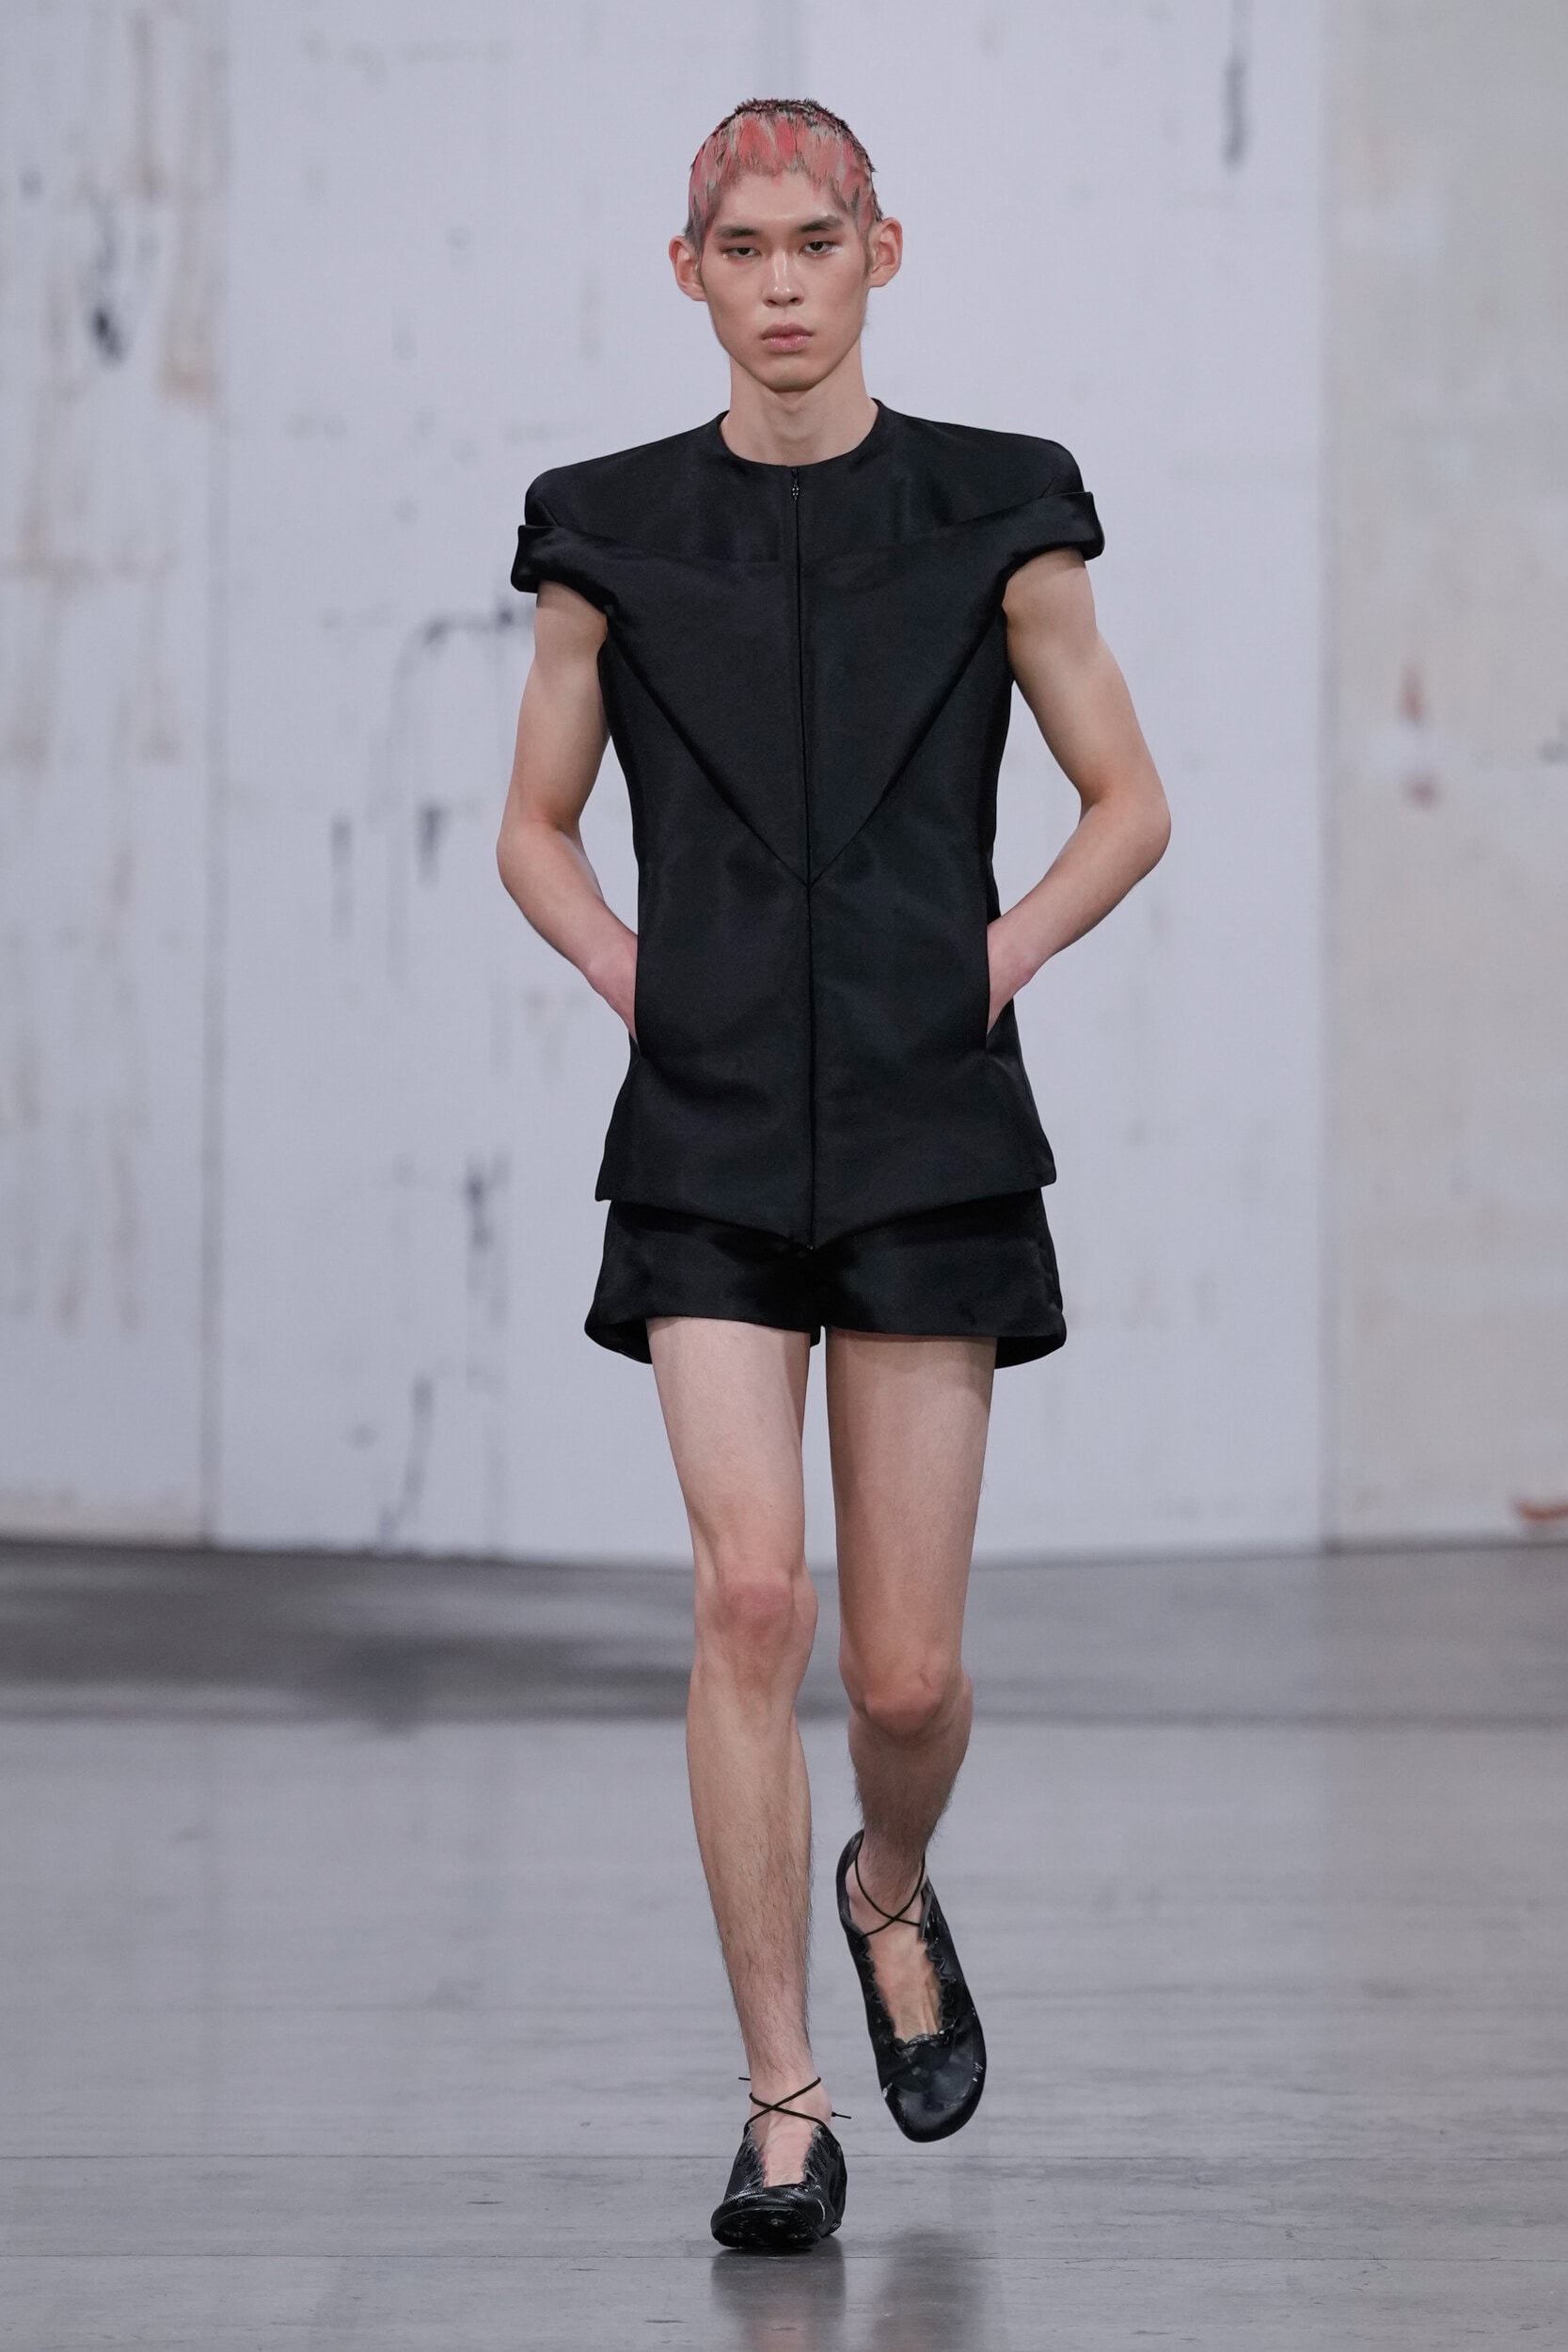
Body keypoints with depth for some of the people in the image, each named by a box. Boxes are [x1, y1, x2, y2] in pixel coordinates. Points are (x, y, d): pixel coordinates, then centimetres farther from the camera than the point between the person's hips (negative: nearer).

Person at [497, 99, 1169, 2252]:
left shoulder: (991, 518, 3)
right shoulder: (611, 535, 6)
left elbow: (1130, 801, 11)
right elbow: (534, 828, 16)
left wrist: (998, 956, -2)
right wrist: (624, 968, 0)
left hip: (930, 1129, 0)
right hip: (707, 1139, 0)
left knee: (906, 1665, 1)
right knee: (751, 1595, -13)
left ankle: (892, 1892, 37)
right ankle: (784, 2109, -2)